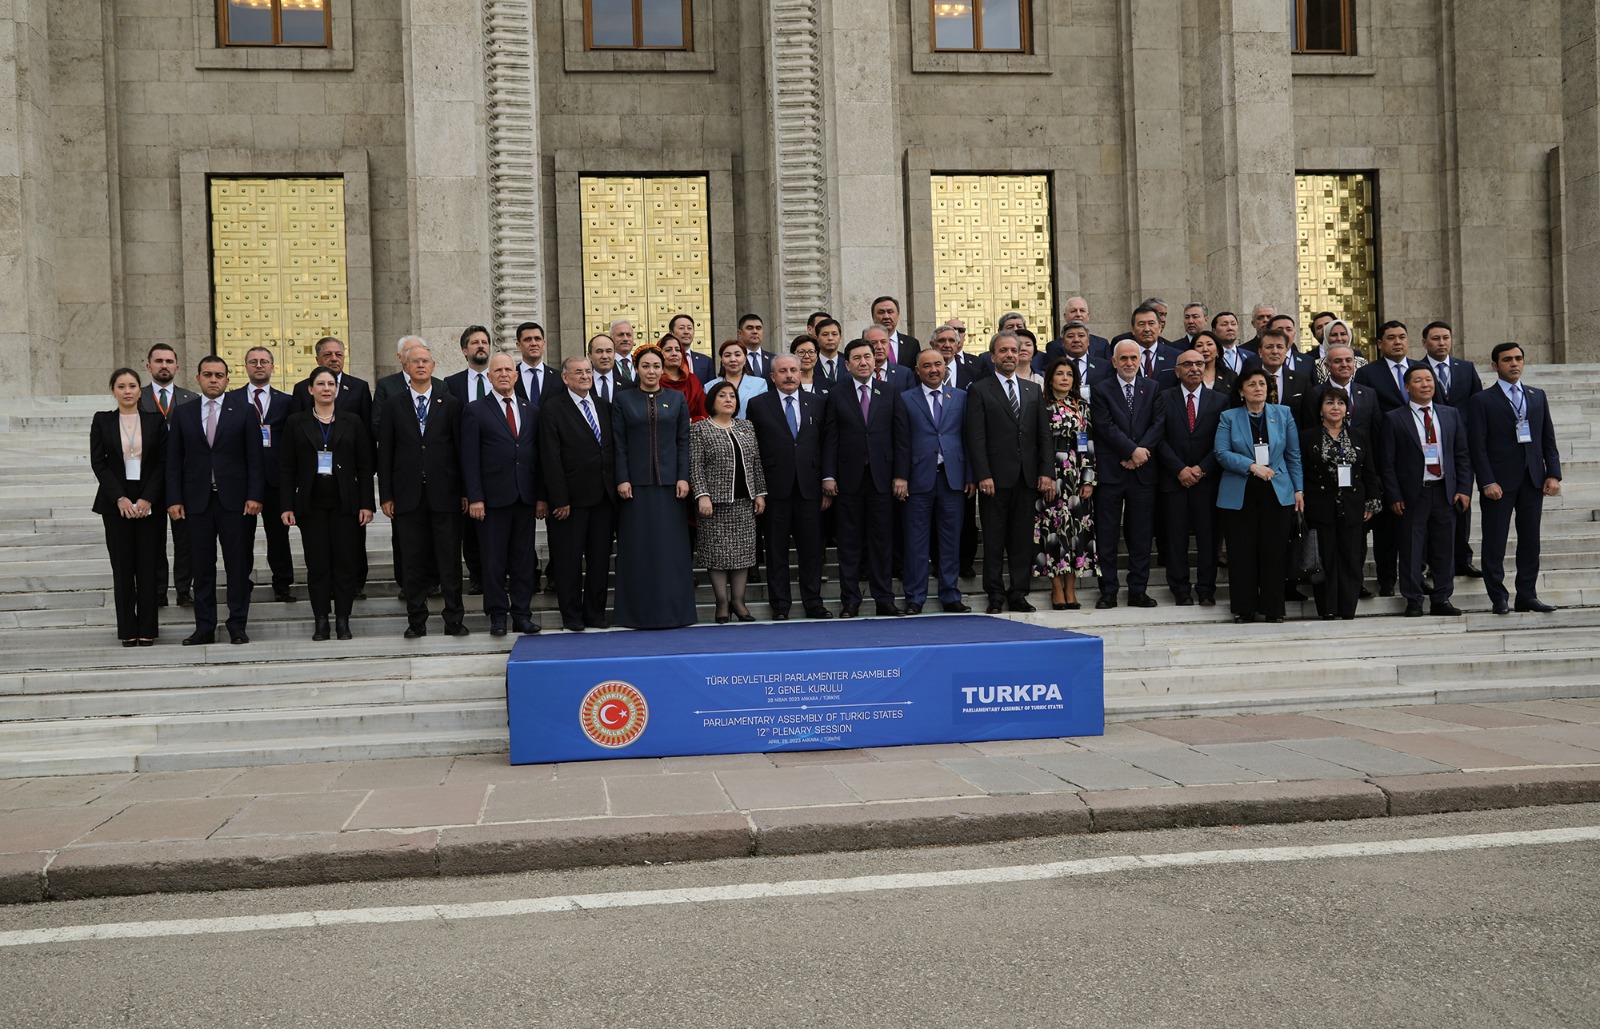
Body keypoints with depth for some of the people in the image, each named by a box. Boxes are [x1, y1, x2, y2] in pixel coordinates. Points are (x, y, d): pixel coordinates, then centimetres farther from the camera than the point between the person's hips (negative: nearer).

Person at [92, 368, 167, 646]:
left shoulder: (156, 420, 4)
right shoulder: (102, 420, 5)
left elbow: (163, 462, 1)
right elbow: (98, 462, 1)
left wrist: (147, 499, -9)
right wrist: (120, 498, -9)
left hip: (149, 502, 0)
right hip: (116, 503, 0)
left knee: (147, 566, -1)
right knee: (122, 567, 1)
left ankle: (147, 629, 5)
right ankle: (127, 630, 8)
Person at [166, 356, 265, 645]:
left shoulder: (243, 412, 4)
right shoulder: (182, 414, 9)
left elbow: (255, 458, 1)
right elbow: (174, 461, 7)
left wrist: (254, 496, -8)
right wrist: (174, 500, -1)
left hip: (235, 501, -1)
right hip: (197, 501, 2)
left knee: (238, 566, 2)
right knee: (201, 567, 5)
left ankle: (237, 626, 9)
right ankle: (204, 627, 12)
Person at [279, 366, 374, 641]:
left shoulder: (352, 422, 6)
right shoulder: (296, 422, 6)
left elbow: (365, 466, 5)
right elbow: (286, 468, 4)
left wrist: (367, 503, -2)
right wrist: (287, 506, -3)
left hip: (344, 502, 0)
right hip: (311, 503, 0)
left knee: (345, 563, 0)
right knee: (317, 564, 1)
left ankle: (343, 620, 6)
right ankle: (320, 620, 7)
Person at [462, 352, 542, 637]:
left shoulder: (532, 410, 12)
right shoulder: (475, 411, 2)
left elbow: (538, 454, 12)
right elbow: (469, 458, -3)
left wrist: (542, 496, 6)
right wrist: (474, 498, -11)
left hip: (526, 497, 3)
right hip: (493, 497, -3)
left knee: (524, 558, 7)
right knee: (494, 560, 2)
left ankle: (522, 614, 14)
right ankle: (497, 616, 10)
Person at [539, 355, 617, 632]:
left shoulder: (604, 407, 13)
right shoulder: (552, 410, -4)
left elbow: (613, 450, 14)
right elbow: (551, 459, -9)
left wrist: (617, 486, 5)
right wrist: (559, 500, -14)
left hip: (604, 495, 5)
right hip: (572, 497, -5)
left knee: (600, 558, 9)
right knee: (569, 560, 2)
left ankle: (595, 614, 18)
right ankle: (572, 617, 12)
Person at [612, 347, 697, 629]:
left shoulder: (676, 400, 8)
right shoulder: (623, 400, 5)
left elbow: (683, 442, 5)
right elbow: (619, 444, 1)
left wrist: (683, 477, -4)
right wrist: (622, 479, -8)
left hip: (669, 482, 1)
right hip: (636, 484, -1)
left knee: (671, 546, 2)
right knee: (638, 547, 1)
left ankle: (673, 609, 9)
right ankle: (640, 612, 8)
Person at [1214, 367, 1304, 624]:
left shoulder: (1283, 414, 10)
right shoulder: (1229, 417, 5)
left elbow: (1293, 455, 11)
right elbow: (1222, 453, -6)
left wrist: (1299, 489, 5)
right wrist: (1252, 466, -17)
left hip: (1277, 493, 1)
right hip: (1239, 494, -1)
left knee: (1274, 552, 1)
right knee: (1242, 553, 0)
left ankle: (1273, 608, 10)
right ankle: (1244, 609, 8)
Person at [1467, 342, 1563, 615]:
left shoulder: (1537, 396, 13)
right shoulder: (1482, 401, -1)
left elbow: (1548, 439, 13)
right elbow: (1477, 446, -6)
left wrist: (1553, 474, 3)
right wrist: (1487, 482, -14)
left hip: (1533, 480, 4)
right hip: (1499, 482, -4)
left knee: (1530, 540, 7)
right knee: (1494, 543, -1)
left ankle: (1527, 595, 14)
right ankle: (1498, 597, 7)